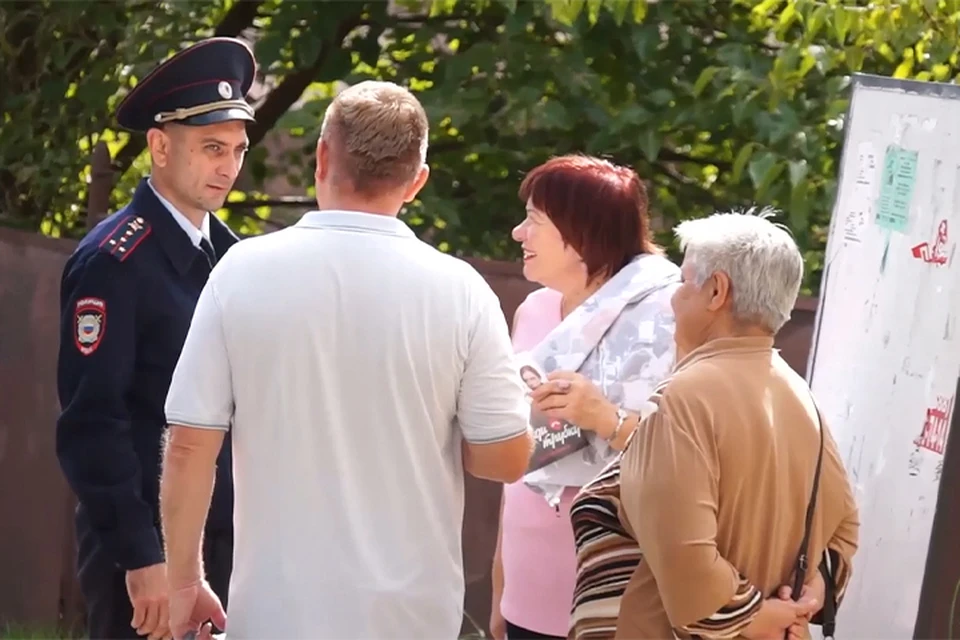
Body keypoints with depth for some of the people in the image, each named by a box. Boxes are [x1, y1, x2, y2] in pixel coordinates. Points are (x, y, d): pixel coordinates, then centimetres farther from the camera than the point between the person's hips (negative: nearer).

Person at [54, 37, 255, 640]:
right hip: (146, 543, -7)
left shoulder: (229, 253, 10)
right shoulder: (113, 262, -13)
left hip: (226, 537, 7)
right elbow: (91, 423, -17)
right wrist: (140, 557, -20)